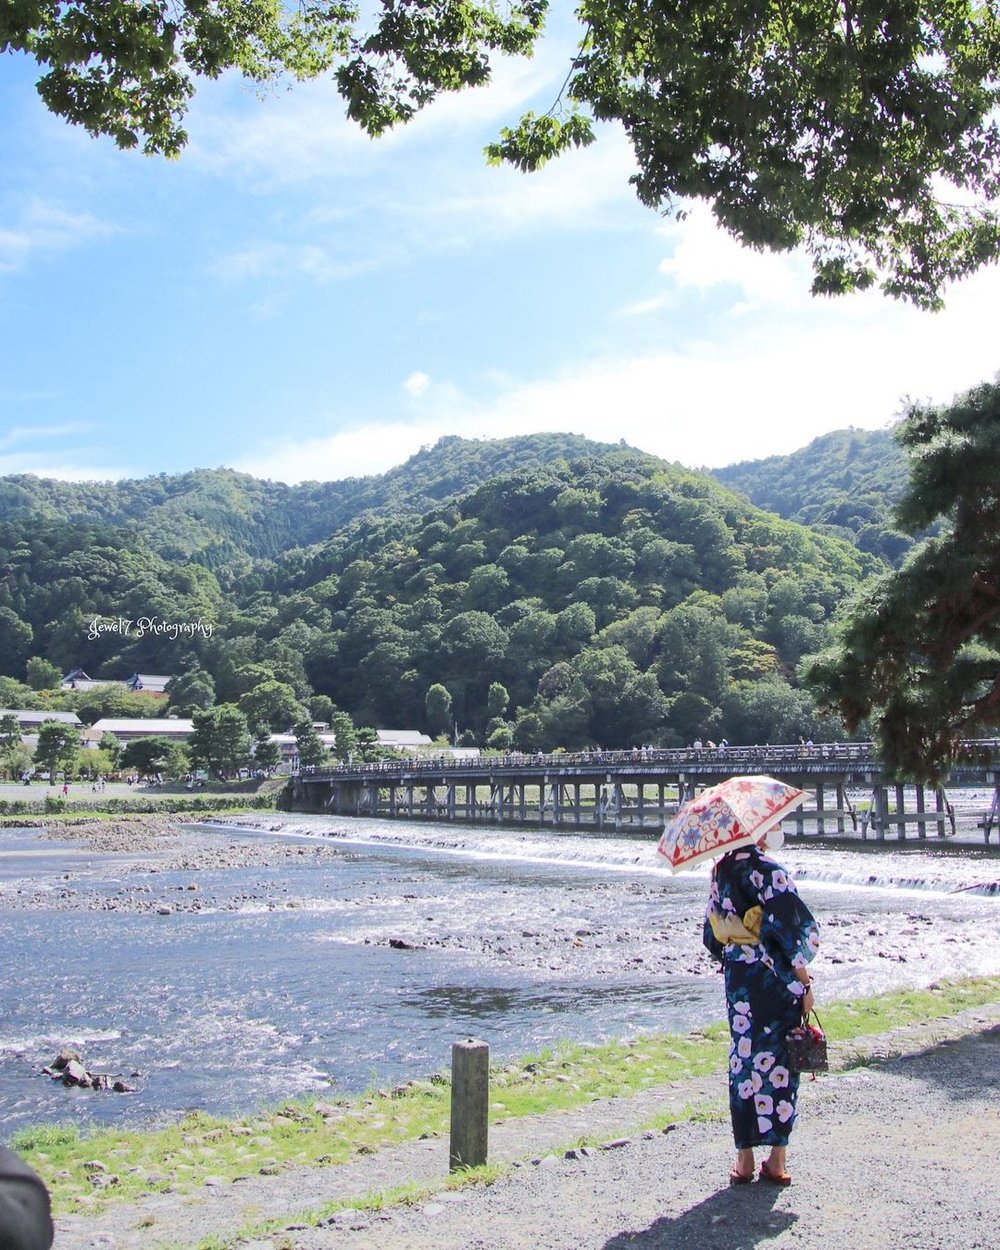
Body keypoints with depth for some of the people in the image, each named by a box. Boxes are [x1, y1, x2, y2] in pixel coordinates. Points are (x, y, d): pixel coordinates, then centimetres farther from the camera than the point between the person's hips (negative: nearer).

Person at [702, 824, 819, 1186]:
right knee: (779, 1061, 5)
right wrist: (804, 984, -10)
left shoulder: (722, 870, 6)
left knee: (744, 1061, 11)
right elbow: (793, 928, -17)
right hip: (773, 980, -6)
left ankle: (744, 1159, 15)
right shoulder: (765, 868, -15)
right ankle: (776, 1160, 11)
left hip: (737, 979, 6)